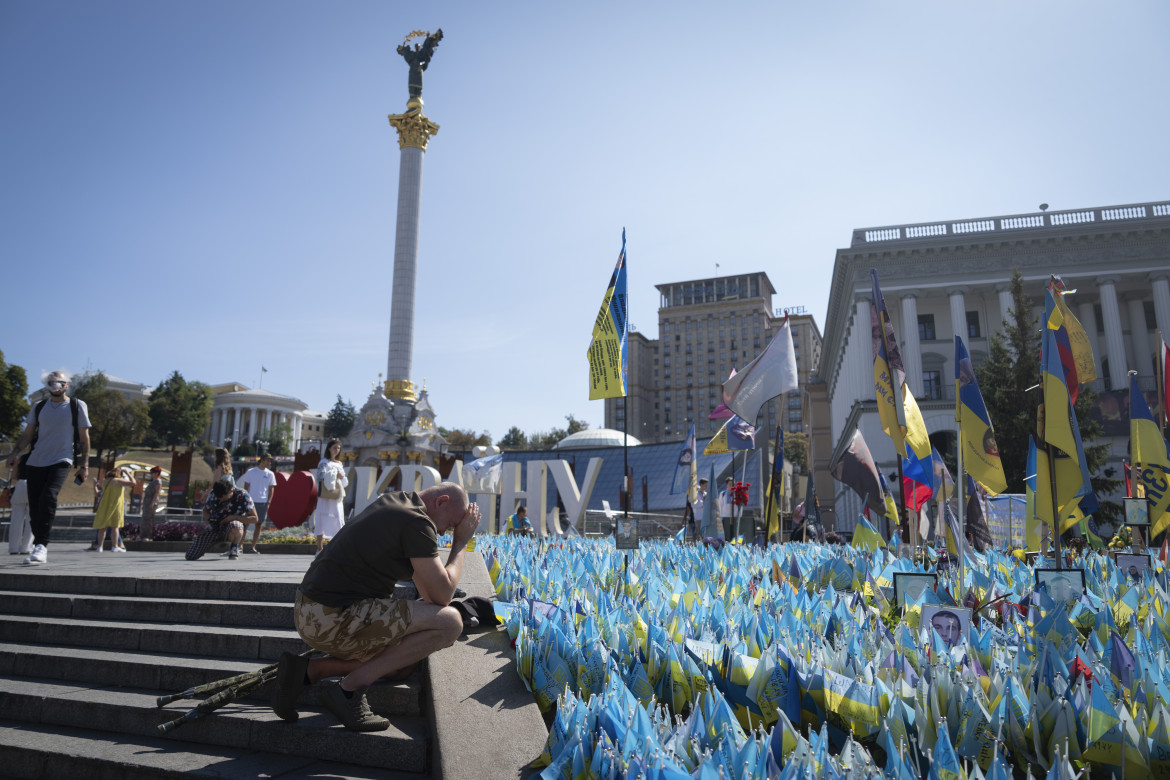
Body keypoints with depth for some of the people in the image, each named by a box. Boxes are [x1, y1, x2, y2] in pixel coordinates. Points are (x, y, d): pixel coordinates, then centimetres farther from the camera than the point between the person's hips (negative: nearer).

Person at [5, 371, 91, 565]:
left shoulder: (77, 406, 5)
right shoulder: (39, 407, 14)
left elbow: (84, 437, 5)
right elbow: (27, 434, 14)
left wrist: (84, 465, 1)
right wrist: (15, 453, -3)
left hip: (61, 460, -4)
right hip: (36, 461, 4)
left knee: (49, 495, -24)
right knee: (34, 505, 2)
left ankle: (41, 546, -25)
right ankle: (39, 549, 12)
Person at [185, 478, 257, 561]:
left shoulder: (242, 496, -17)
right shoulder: (213, 494, -5)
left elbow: (254, 518, -15)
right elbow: (205, 510, 13)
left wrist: (234, 517, -26)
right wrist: (208, 518, -11)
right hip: (214, 527, 4)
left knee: (235, 526, -44)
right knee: (190, 556, -7)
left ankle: (234, 547, -10)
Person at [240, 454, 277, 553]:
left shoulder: (270, 474, 8)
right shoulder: (250, 472, 2)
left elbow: (271, 489, 8)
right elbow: (246, 487, 5)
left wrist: (268, 502, 0)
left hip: (263, 502, 2)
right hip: (250, 501, -2)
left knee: (258, 525, 3)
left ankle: (252, 547, 8)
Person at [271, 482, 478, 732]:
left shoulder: (393, 501, 15)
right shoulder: (416, 522, -15)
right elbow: (443, 595, -11)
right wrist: (461, 543, -1)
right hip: (334, 620, -10)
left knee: (401, 663, 23)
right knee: (451, 621, -14)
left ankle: (307, 671, 10)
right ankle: (350, 688, -9)